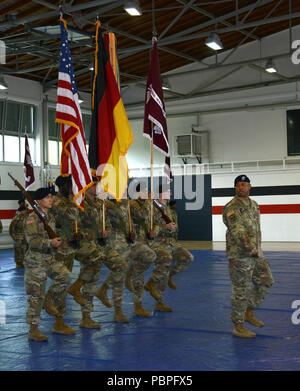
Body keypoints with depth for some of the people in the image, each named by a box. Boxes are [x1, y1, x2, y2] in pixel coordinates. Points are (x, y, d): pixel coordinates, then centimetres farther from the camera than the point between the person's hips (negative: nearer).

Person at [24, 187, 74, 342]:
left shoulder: (51, 217, 12)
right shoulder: (32, 219, -12)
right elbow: (31, 241, -22)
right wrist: (50, 243, -31)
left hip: (50, 259, 7)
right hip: (35, 261, -7)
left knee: (66, 276, -12)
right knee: (36, 296, -3)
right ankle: (33, 330, 7)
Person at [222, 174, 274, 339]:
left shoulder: (254, 205, 14)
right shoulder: (231, 207, -13)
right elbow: (237, 232, -20)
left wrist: (258, 249, 19)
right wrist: (251, 250, -20)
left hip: (256, 253, 8)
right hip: (239, 254, -8)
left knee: (266, 282, 11)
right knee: (240, 290, -3)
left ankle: (248, 312, 24)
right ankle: (238, 326, 8)